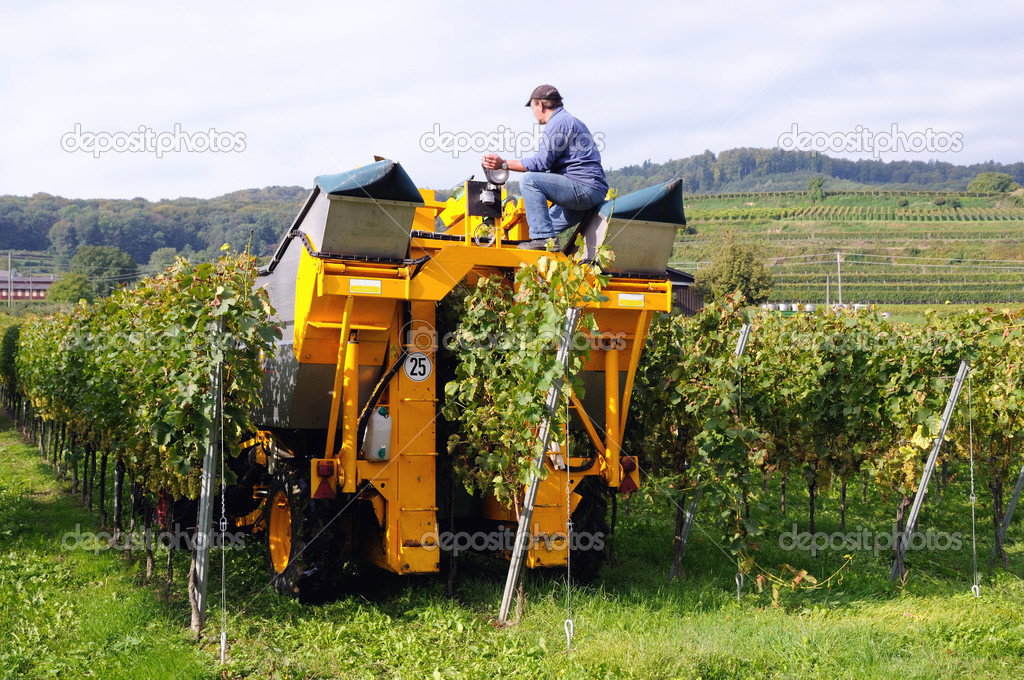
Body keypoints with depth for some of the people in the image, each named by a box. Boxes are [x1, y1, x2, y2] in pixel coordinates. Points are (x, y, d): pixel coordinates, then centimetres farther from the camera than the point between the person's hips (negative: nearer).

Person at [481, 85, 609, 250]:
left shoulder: (558, 123, -8)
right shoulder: (570, 120, 25)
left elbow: (541, 163, -16)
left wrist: (503, 164, -13)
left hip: (584, 188, -11)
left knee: (529, 180, -19)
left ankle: (544, 237, -22)